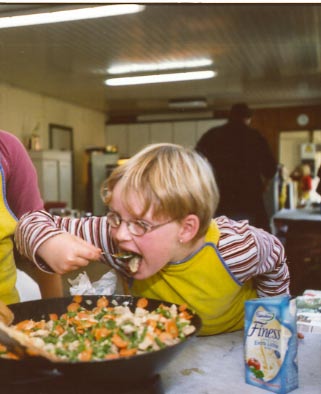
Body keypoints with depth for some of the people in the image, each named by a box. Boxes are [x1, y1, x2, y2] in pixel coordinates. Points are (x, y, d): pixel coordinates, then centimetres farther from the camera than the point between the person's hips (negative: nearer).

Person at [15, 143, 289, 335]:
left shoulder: (236, 247, -33)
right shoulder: (113, 237, -29)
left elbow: (274, 258, -10)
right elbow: (34, 223, -22)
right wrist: (50, 245, -43)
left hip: (236, 339, -1)